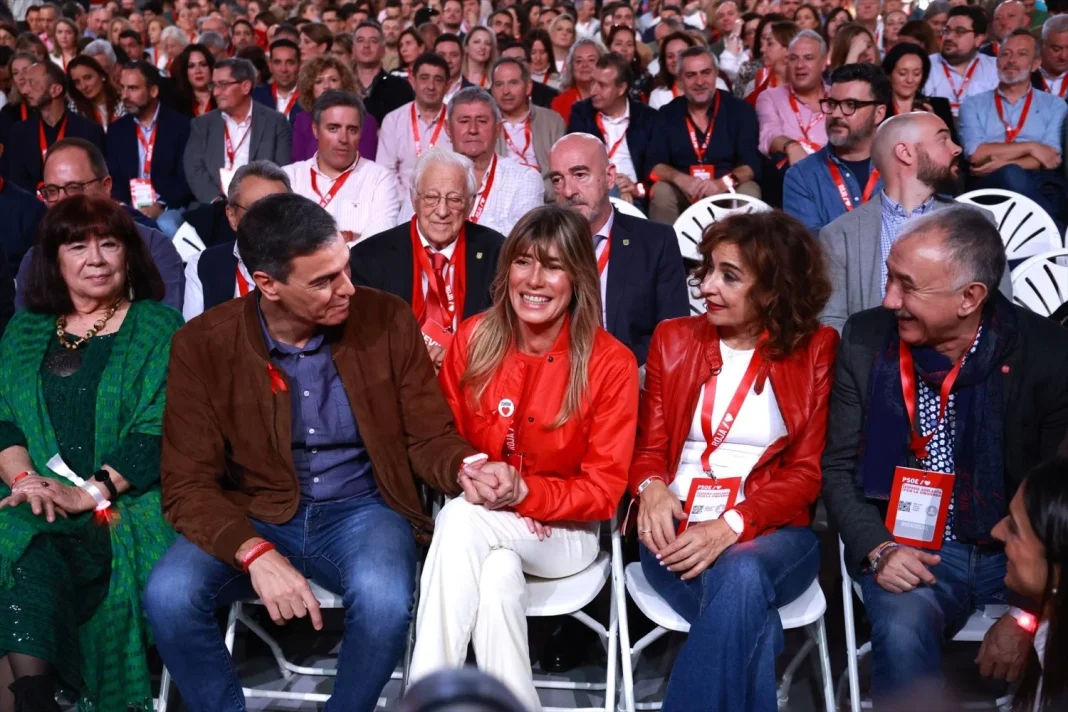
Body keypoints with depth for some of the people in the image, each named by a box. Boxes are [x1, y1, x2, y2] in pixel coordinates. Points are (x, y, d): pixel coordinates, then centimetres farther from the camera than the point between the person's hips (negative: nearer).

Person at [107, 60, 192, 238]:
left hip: (170, 207, -3)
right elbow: (113, 179, 9)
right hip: (129, 208, 3)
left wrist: (162, 206, -18)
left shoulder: (180, 125, 2)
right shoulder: (117, 130, 13)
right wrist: (122, 206, -12)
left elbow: (187, 177, -4)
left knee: (166, 227, -36)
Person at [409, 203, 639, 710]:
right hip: (483, 527, 3)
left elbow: (603, 490, -10)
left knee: (460, 521, -32)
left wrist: (522, 493, -25)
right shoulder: (474, 339, -3)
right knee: (497, 576, -34)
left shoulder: (611, 363, -12)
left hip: (564, 531, -2)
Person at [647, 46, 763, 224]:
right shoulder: (667, 114, 6)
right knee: (660, 192, -29)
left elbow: (751, 163, -8)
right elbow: (654, 163, -3)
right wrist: (681, 180, -25)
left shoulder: (740, 110, 1)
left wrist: (724, 183, -29)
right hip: (682, 193, 1)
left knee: (749, 192, -31)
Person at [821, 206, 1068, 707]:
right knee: (903, 633, -31)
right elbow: (838, 467, 3)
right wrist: (877, 548, -15)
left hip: (1022, 552, 0)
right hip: (910, 549, 0)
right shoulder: (866, 339, -3)